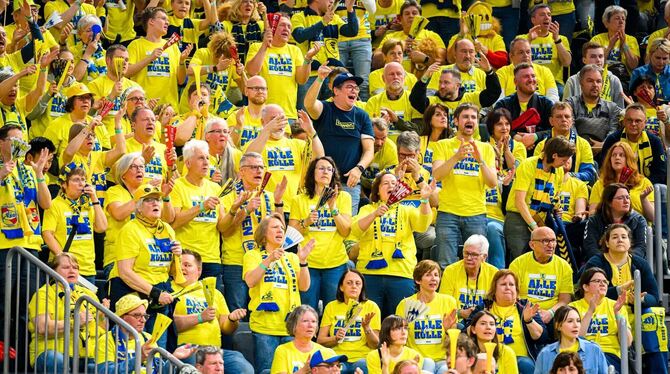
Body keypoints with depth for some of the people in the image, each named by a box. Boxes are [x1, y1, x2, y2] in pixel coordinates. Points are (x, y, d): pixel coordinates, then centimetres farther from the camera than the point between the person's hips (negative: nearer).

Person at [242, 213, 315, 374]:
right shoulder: (253, 256, 6)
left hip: (291, 326, 3)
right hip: (265, 326, -3)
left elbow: (304, 287, 4)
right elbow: (250, 281, -12)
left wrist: (302, 261, -9)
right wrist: (269, 260, -22)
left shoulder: (292, 258, 16)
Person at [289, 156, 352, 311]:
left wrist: (333, 207, -11)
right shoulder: (299, 200, 8)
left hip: (336, 263, 1)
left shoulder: (343, 197, 9)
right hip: (308, 263, -1)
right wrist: (306, 223, -12)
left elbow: (346, 232, -1)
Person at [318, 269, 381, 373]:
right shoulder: (331, 307, 11)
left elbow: (375, 345, 3)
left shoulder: (371, 307, 6)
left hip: (363, 358, 0)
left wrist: (367, 327, -15)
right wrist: (336, 338, -13)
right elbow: (320, 341, 7)